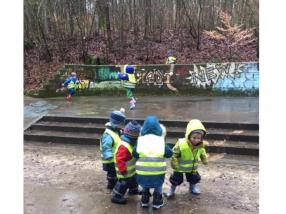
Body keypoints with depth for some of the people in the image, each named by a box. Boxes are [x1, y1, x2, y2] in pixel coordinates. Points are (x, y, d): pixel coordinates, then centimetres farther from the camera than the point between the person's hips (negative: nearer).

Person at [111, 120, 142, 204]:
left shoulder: (131, 143, 0)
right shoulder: (124, 146, -35)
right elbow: (120, 159, -34)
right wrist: (123, 170, -29)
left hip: (131, 169, 10)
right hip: (125, 171, -10)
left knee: (133, 180, 28)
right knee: (123, 183, 4)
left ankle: (133, 190, 51)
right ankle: (116, 196, 19)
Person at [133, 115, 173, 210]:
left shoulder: (140, 139, -7)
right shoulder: (161, 140, -8)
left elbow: (135, 154, -5)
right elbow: (169, 154, -5)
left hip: (143, 170, 1)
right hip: (158, 170, -1)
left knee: (145, 186, 27)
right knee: (158, 186, 24)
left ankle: (144, 202, 32)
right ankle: (157, 203, 26)